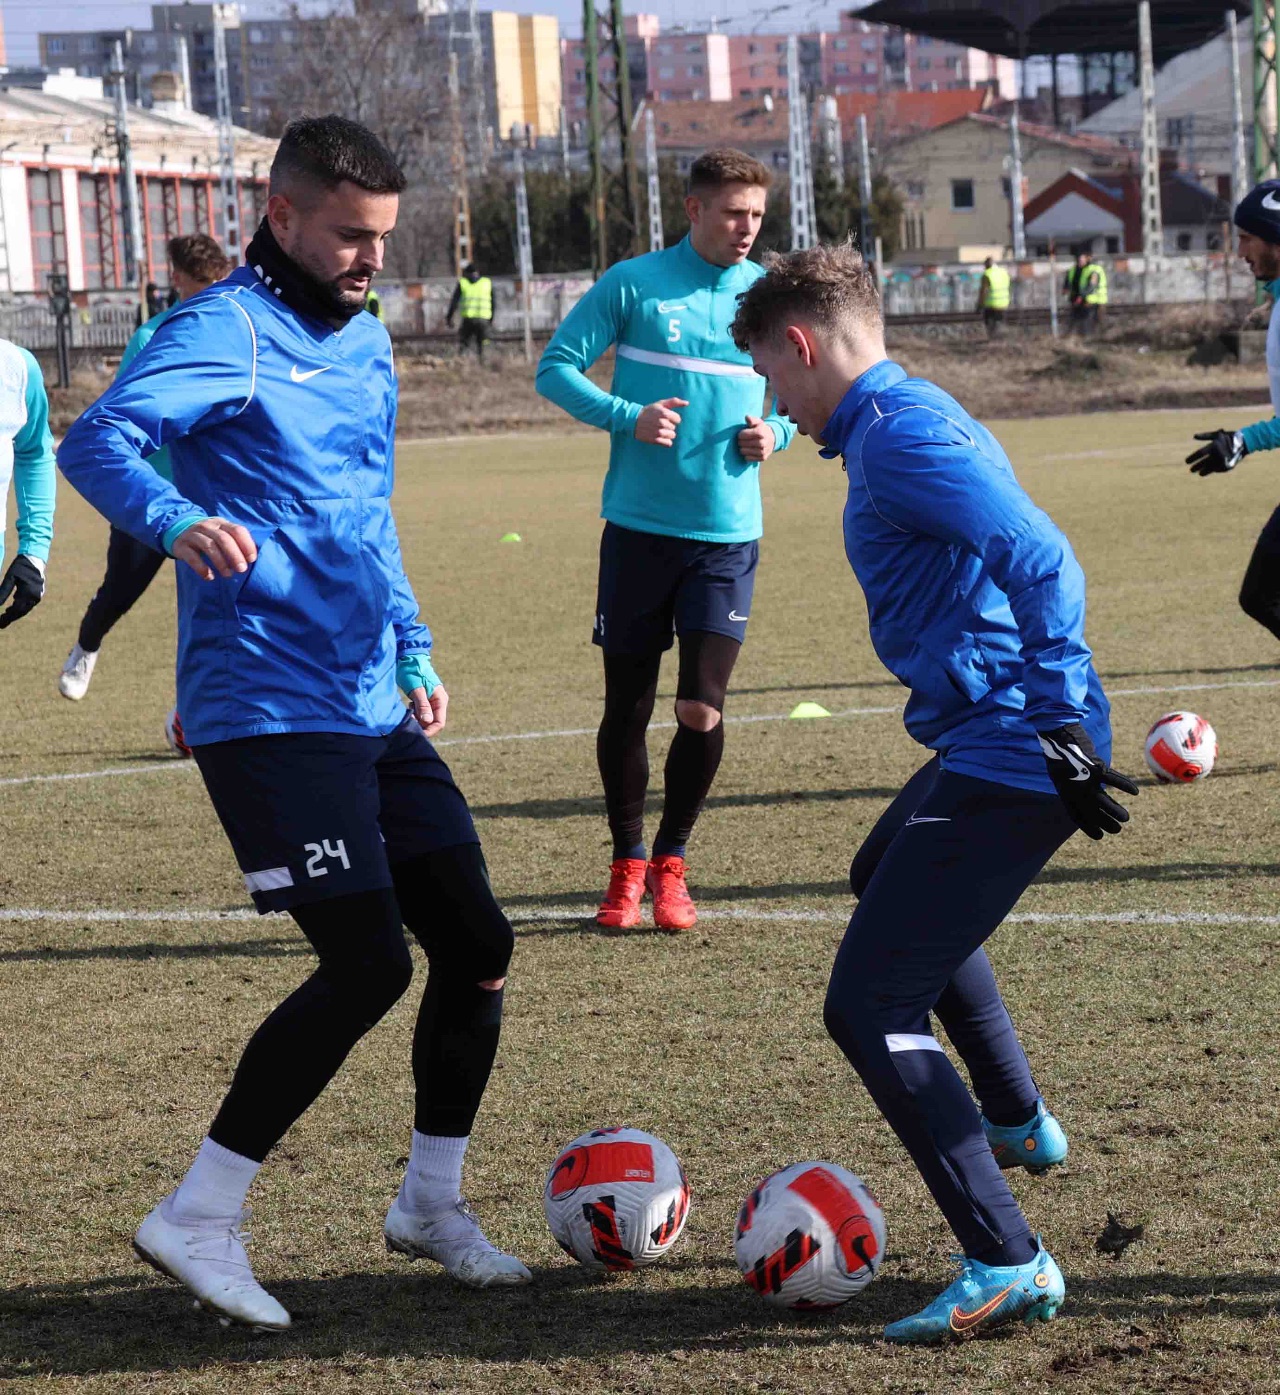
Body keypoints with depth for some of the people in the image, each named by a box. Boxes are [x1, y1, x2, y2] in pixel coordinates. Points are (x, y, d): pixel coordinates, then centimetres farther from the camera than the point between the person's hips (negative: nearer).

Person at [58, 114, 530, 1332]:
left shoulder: (364, 341, 16)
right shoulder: (226, 333, -11)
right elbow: (96, 443, -28)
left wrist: (411, 651, 22)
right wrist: (178, 521, -48)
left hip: (372, 710, 9)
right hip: (270, 711, -9)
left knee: (476, 945, 9)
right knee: (368, 965, -15)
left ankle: (431, 1202, 26)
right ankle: (197, 1221, -5)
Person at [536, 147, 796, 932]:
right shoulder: (634, 284, -3)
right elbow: (557, 368, -2)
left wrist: (774, 433, -6)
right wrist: (626, 416, -17)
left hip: (728, 534, 1)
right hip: (638, 527, -1)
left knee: (702, 710, -5)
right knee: (628, 705, 5)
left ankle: (672, 864, 15)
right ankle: (628, 864, 22)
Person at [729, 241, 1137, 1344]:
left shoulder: (899, 435, -16)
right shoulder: (910, 418, 17)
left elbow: (1043, 564, -26)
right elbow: (1021, 553, 26)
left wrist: (1063, 731, -27)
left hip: (1002, 761, -11)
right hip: (999, 748, 11)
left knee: (868, 1007, -11)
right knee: (886, 879, 37)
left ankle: (1008, 1266, -13)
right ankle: (1019, 1120, 47)